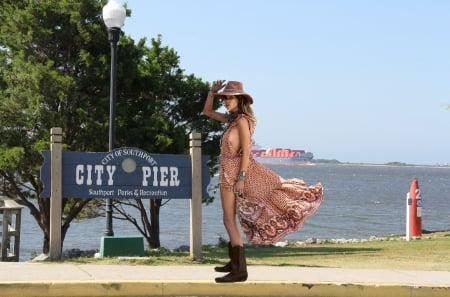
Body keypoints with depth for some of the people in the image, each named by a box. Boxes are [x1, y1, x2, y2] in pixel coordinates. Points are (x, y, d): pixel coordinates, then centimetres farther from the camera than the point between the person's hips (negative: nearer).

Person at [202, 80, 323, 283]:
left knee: (229, 220, -9)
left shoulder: (242, 120, -13)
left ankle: (240, 270, -10)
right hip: (228, 173, 9)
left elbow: (246, 151, -19)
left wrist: (241, 178, -23)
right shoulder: (231, 118, 12)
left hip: (235, 172, -9)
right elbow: (207, 111, 25)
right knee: (229, 219, 16)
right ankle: (235, 263, 26)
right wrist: (212, 91, 11)